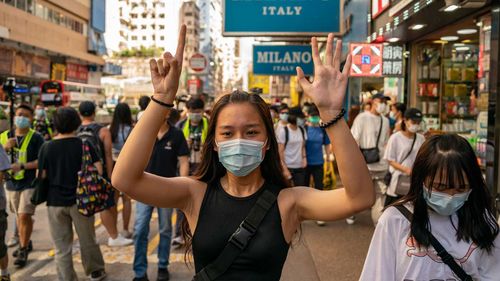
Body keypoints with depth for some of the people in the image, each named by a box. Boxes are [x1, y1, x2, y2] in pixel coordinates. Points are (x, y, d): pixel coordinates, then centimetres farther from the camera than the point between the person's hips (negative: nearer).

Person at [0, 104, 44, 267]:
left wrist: (22, 166, -23)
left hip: (29, 183, -5)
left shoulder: (36, 138, -9)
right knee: (19, 216, 16)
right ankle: (25, 243, 36)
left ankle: (23, 251, 6)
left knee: (24, 216, -9)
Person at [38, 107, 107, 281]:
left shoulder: (47, 147, -5)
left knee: (62, 248, 9)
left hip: (55, 201, 0)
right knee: (87, 241, 17)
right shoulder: (84, 144, -7)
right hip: (80, 200, 0)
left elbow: (42, 175, -2)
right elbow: (98, 170, -11)